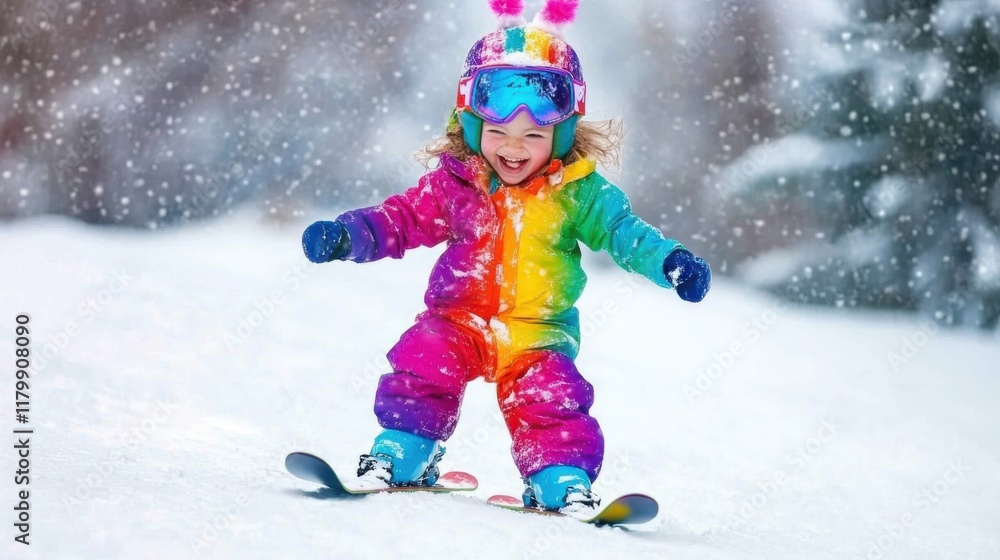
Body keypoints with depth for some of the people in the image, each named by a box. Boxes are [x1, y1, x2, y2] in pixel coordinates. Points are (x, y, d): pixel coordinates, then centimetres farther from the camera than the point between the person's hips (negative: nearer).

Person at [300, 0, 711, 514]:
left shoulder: (578, 194, -3)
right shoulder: (454, 184, 0)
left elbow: (623, 231, -7)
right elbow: (403, 219, 4)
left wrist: (670, 262, -23)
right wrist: (346, 235, -11)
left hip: (538, 333, -1)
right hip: (458, 319, 1)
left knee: (551, 399, -18)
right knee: (421, 363, -19)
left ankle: (562, 479, -6)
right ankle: (399, 456, -6)